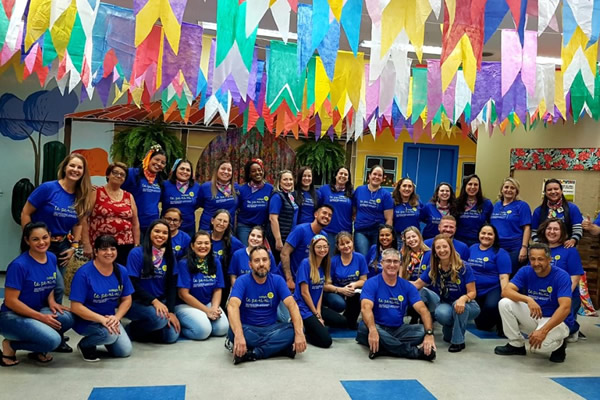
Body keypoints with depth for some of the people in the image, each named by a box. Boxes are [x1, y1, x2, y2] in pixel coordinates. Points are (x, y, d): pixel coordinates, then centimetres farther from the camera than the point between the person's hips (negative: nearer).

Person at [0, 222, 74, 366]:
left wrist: (51, 301, -5)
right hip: (13, 316, -6)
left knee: (67, 318, -24)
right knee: (53, 340, -28)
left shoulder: (52, 258, 1)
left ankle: (37, 349, 2)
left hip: (38, 311, 7)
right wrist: (41, 317, -20)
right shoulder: (19, 265, -19)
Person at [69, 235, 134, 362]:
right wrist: (102, 319, -28)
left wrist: (116, 317, -15)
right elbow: (76, 307, -20)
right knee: (110, 335, -32)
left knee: (125, 351, -6)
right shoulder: (84, 273, -19)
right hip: (86, 320, -5)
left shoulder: (121, 271, -4)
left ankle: (104, 334, 23)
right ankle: (85, 344, 1)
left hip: (110, 319, 5)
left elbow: (127, 299, 3)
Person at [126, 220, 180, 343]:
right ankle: (131, 330, -4)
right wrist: (154, 301, -23)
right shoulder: (136, 253, -11)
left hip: (161, 302, 5)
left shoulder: (170, 256, 4)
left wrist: (171, 311, -7)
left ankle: (146, 331, 14)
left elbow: (172, 285, 4)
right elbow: (133, 284, -14)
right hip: (137, 302, -5)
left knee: (171, 336, -16)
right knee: (159, 318, -34)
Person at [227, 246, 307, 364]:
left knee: (292, 330, -26)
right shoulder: (242, 281, -10)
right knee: (233, 331, -35)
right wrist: (239, 335, -45)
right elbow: (232, 306, -27)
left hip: (271, 328, 2)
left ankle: (250, 353, -23)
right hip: (248, 328, -2)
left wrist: (299, 333, -32)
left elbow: (292, 305, -15)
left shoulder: (277, 280, -4)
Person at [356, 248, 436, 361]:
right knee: (365, 327, -36)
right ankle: (416, 351, -27)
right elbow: (366, 307, -22)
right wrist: (372, 330, -42)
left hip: (398, 330, 3)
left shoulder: (407, 286, 3)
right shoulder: (371, 283, -6)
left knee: (423, 330, -20)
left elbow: (422, 310, -8)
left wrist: (429, 333, -26)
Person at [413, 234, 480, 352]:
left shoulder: (464, 268, -15)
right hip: (446, 305, 2)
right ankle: (449, 329, 2)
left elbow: (472, 293, -15)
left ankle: (458, 341, -16)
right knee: (441, 313, -34)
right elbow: (417, 285, -6)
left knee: (459, 305, -38)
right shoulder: (433, 268, -5)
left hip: (466, 306, -2)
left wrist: (463, 298, -38)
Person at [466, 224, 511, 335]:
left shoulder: (500, 253, -10)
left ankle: (501, 324, -8)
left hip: (493, 290, -6)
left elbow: (503, 277, -16)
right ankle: (494, 320, 42)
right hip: (474, 291, 6)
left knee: (491, 306, -39)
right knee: (482, 326, 11)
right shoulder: (472, 248, 6)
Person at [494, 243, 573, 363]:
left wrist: (543, 331, -41)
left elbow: (565, 308, -30)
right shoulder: (525, 271, -8)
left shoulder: (561, 276, -19)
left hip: (557, 320, -4)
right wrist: (528, 300, -38)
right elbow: (506, 291, -19)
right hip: (533, 317, 5)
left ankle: (559, 344, 3)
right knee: (505, 303, -18)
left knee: (538, 344, -34)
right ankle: (516, 344, 0)